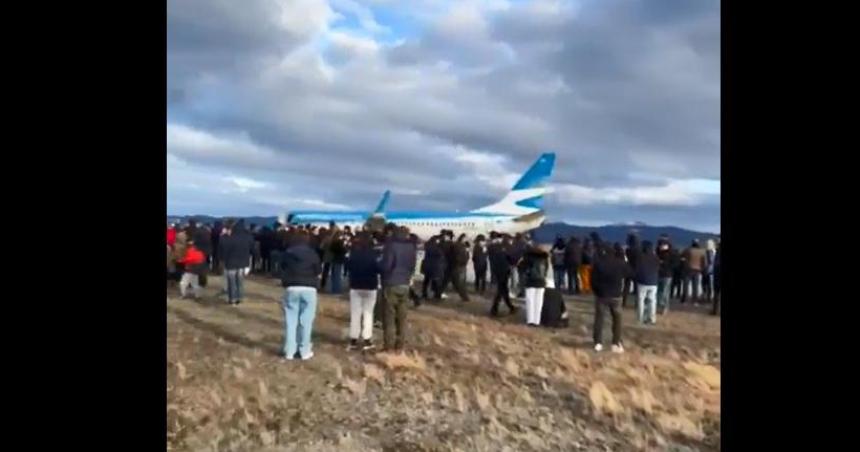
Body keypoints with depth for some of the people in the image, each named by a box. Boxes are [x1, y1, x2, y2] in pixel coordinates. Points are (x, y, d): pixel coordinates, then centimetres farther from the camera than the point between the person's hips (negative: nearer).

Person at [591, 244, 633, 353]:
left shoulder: (598, 263, -8)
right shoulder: (620, 263, -5)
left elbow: (593, 280, -7)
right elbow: (630, 273, 9)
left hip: (601, 295, -1)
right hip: (616, 295, 1)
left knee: (599, 318, 8)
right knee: (617, 319, 12)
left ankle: (598, 343, 7)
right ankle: (616, 343, 10)